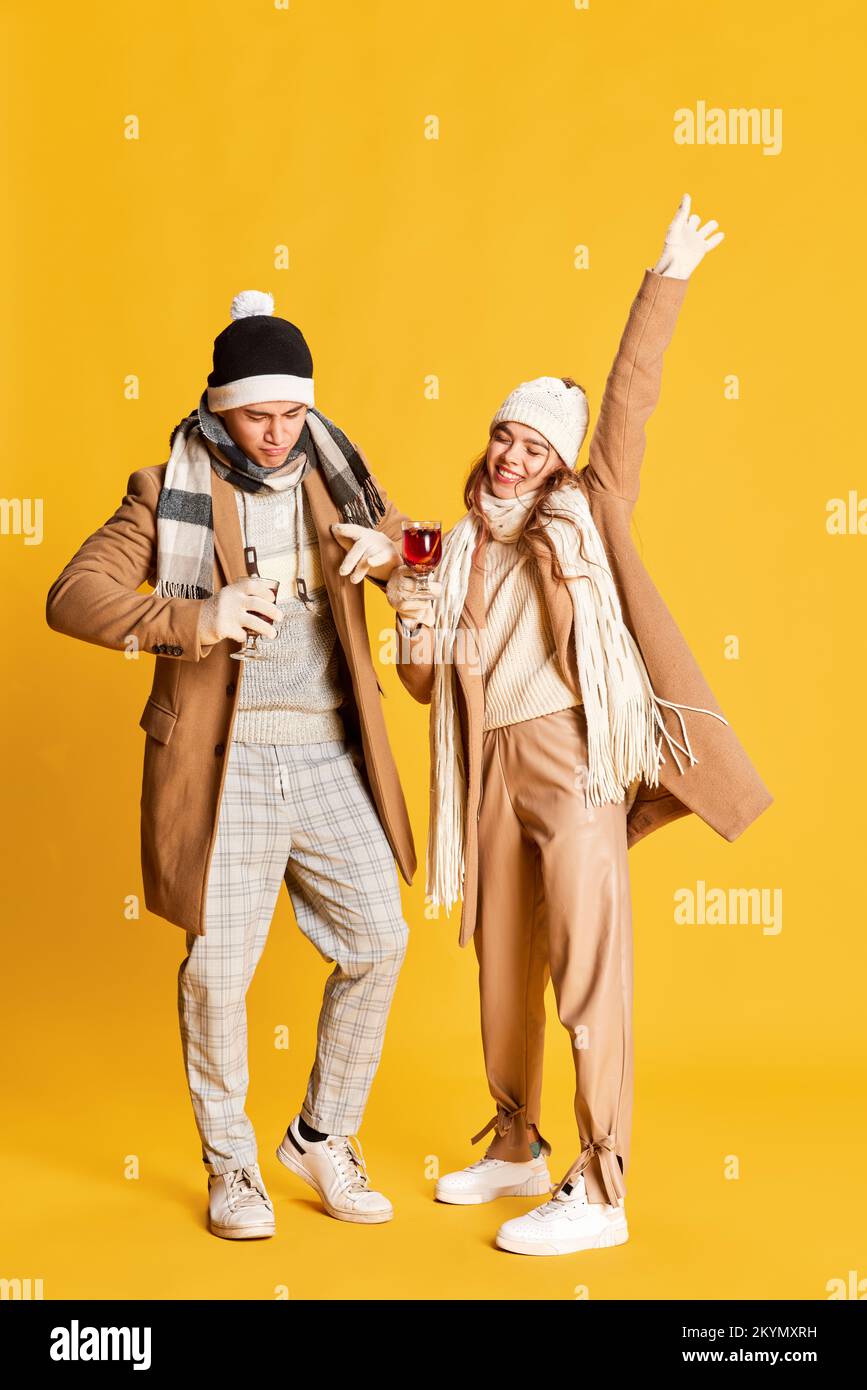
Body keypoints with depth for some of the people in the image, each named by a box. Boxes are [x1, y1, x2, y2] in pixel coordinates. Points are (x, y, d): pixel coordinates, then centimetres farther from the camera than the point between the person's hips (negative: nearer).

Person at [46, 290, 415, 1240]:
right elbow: (71, 596, -10)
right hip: (223, 761, -4)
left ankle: (323, 1138, 24)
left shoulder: (335, 476, 10)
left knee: (377, 941, 3)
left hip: (328, 757, 4)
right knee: (218, 968, 2)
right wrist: (196, 616, -25)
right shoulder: (173, 491, -2)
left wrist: (386, 550, -5)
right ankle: (231, 1166, 24)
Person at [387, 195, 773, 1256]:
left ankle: (598, 1194, 0)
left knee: (587, 971, -7)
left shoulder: (583, 521, 4)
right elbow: (425, 686, 15)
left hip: (575, 758, -5)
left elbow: (630, 400, -3)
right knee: (501, 968, 15)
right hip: (491, 769, 6)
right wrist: (413, 620, -4)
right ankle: (517, 1150, 33)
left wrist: (668, 277, -6)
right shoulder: (456, 552, 15)